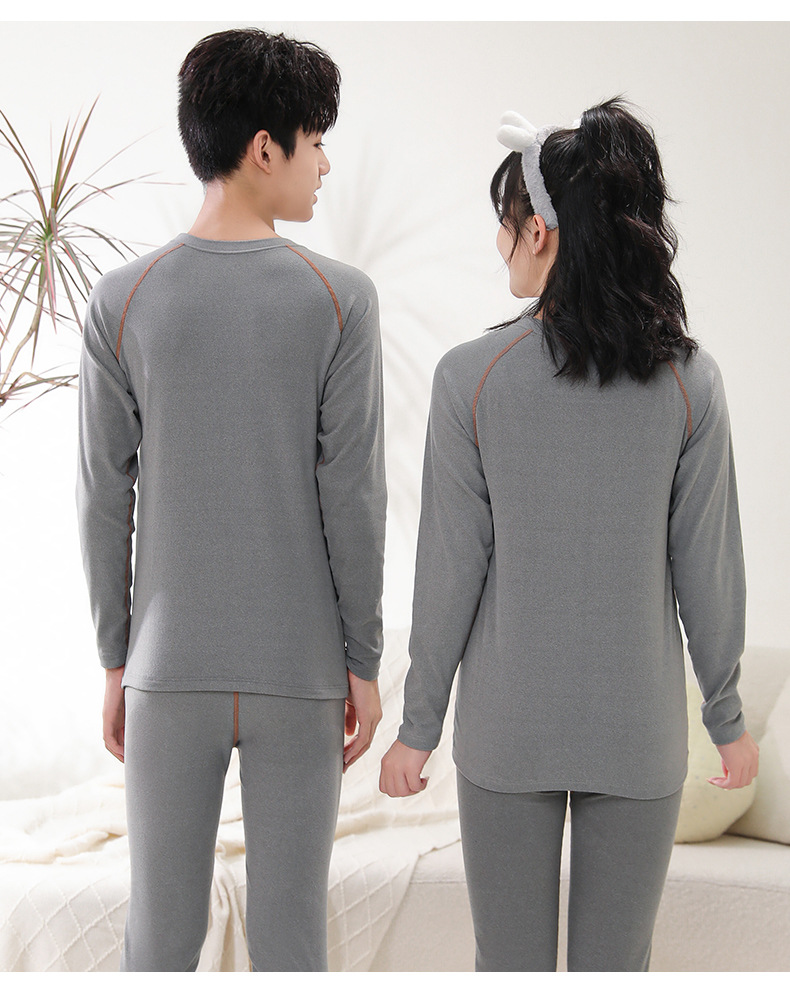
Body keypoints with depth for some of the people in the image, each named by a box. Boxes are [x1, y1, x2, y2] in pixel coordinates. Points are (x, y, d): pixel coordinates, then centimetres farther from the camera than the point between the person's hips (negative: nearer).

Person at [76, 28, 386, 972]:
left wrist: (115, 662, 9)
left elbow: (104, 501, -2)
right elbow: (353, 498, -8)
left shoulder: (121, 304, -5)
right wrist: (365, 662, 2)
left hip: (171, 670, 1)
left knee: (162, 930, 12)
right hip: (300, 674, -1)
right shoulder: (339, 300, -9)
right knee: (289, 931, 9)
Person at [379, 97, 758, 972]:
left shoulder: (470, 377, -13)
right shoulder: (688, 380, -9)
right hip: (638, 731, 1)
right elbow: (706, 569, -4)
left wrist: (417, 727, 1)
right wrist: (727, 717, 9)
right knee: (614, 961, 13)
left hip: (507, 728, -1)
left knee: (511, 958, 13)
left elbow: (450, 573, -10)